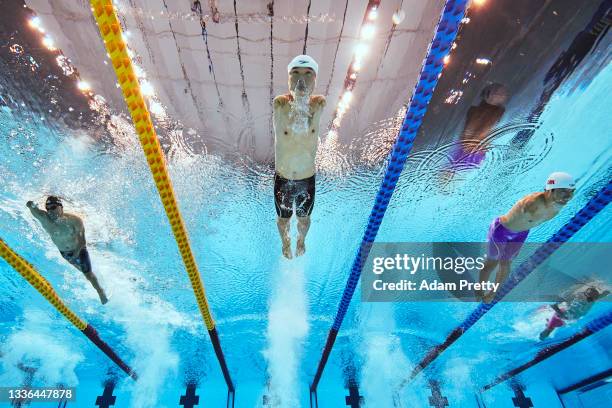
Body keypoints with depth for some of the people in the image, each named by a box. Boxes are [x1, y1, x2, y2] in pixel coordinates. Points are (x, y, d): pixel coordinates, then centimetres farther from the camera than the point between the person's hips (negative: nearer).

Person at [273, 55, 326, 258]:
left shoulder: (319, 104, -18)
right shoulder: (280, 104, -23)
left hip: (307, 179, 1)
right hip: (282, 179, -1)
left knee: (304, 218, 28)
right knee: (283, 219, 26)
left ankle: (301, 240, 62)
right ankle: (285, 242, 60)